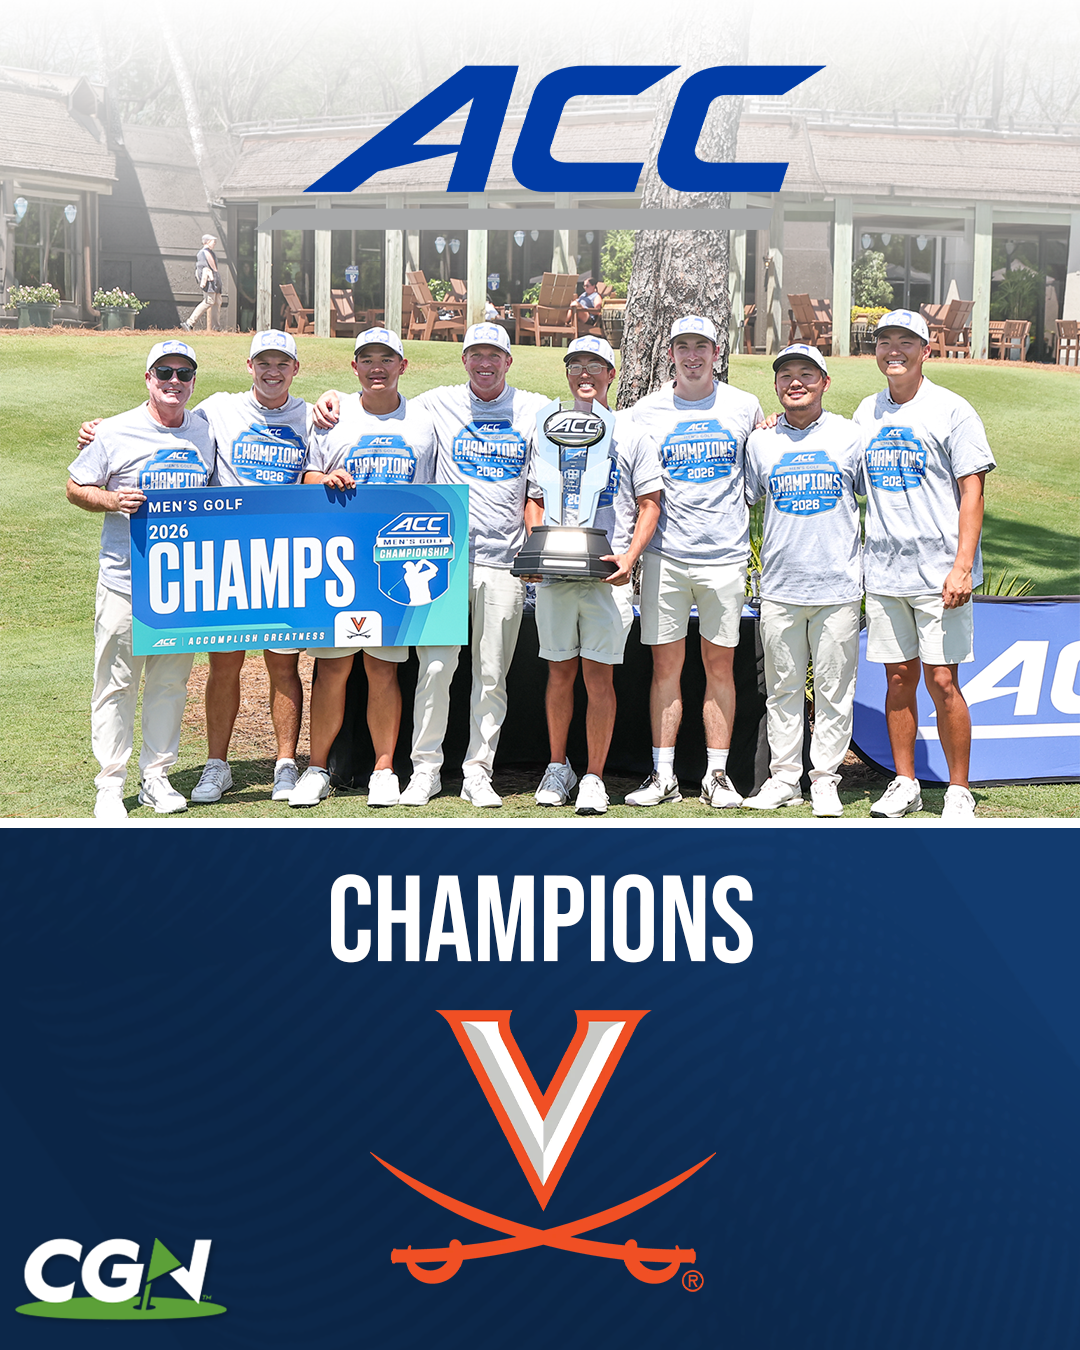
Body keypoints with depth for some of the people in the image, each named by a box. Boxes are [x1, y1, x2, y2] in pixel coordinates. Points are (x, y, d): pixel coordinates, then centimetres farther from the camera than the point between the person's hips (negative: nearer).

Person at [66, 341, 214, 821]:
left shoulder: (204, 434, 10)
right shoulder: (115, 432, -3)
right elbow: (76, 488, 1)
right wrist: (113, 501, -17)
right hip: (125, 579, -4)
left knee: (170, 682, 9)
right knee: (116, 684, 0)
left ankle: (157, 777, 20)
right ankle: (110, 785, 9)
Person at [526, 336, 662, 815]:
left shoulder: (631, 434, 7)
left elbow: (649, 504, 6)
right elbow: (534, 500, 17)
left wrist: (630, 555, -9)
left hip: (607, 573, -2)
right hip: (554, 572, 2)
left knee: (599, 676, -3)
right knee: (560, 671, 8)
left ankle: (594, 777, 5)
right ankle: (557, 766, 22)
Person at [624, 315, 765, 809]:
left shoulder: (744, 408, 7)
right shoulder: (647, 412, 5)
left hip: (725, 554, 0)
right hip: (665, 553, 0)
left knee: (720, 664, 4)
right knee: (666, 664, 2)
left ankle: (717, 775, 12)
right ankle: (663, 775, 9)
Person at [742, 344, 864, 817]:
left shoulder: (850, 436, 3)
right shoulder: (761, 442, 7)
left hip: (838, 584, -1)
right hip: (779, 585, 2)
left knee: (834, 689, 3)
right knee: (782, 688, 8)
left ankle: (824, 779, 13)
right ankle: (783, 778, 17)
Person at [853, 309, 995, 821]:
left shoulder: (951, 410, -3)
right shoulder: (866, 412, 12)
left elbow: (971, 491, -7)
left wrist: (962, 565, -14)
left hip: (939, 572, -4)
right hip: (882, 569, 4)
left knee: (941, 681, -4)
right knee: (899, 678, 9)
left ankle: (959, 790, 8)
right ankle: (904, 784, 18)